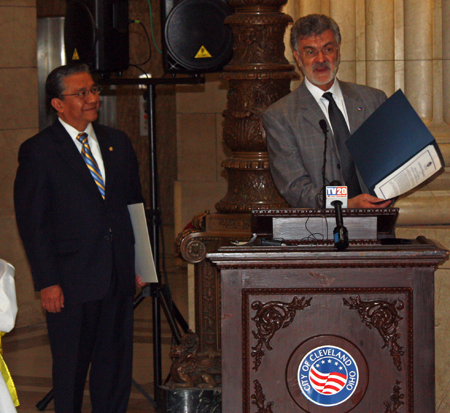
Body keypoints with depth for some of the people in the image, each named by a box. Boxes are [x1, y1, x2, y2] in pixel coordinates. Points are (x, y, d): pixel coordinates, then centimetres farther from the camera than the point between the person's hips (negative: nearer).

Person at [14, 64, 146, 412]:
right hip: (71, 281, -5)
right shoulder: (38, 152, -6)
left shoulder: (117, 143, 11)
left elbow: (134, 205, 16)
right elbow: (31, 222, -7)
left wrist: (138, 264, 9)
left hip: (119, 278, 5)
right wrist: (46, 282, -12)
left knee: (116, 364, 11)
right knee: (71, 367, 4)